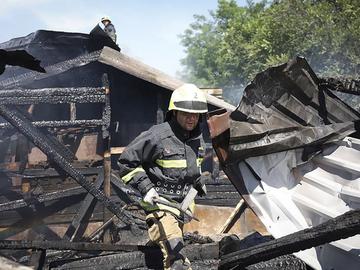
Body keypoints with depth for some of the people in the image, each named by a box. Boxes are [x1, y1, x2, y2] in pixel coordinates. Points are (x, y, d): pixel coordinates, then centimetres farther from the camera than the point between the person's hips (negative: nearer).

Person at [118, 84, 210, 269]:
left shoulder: (197, 138, 9)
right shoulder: (157, 136, -15)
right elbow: (127, 162, -9)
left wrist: (199, 181, 17)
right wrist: (145, 188, -15)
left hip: (184, 203, 8)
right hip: (159, 204, -7)